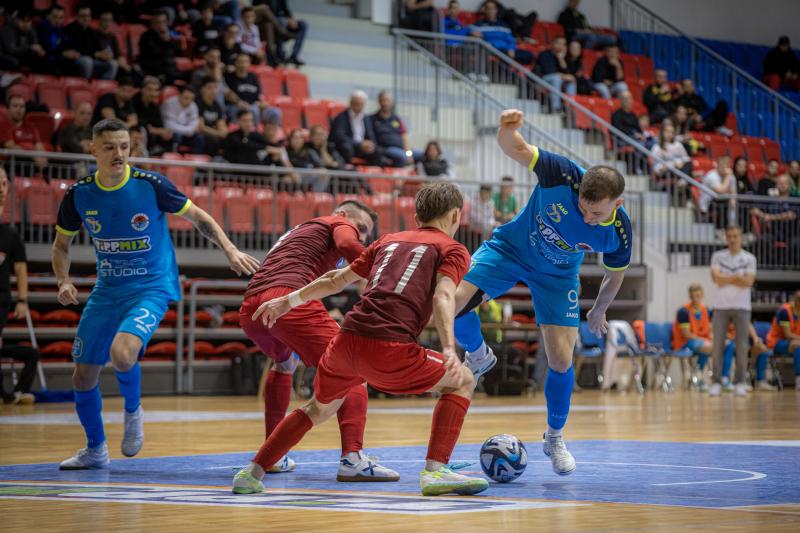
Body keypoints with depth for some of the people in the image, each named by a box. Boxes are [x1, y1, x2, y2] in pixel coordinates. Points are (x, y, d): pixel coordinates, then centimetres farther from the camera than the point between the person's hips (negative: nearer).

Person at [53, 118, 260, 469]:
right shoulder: (79, 195, -5)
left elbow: (199, 218, 0)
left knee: (121, 353, -30)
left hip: (151, 287, -4)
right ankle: (95, 450, 29)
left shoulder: (151, 186, -14)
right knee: (83, 377, 4)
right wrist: (63, 282, -7)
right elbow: (61, 244, 11)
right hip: (106, 291, 4)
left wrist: (231, 251, -12)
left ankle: (133, 410, 4)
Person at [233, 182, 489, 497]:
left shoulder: (389, 241, 26)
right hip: (388, 348, -6)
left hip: (347, 339, 6)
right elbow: (443, 296, -10)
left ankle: (251, 474, 27)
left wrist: (289, 301, 42)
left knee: (319, 409, 29)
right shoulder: (453, 250, 10)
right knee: (461, 381, 13)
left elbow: (338, 279, 32)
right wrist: (449, 349, -22)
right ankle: (435, 472, -2)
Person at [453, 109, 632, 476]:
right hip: (510, 249, -1)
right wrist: (507, 129, -48)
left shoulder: (619, 233, -26)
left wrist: (599, 311, 14)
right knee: (452, 302, -24)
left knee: (561, 360, -8)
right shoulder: (563, 176, -33)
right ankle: (477, 356, 10)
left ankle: (555, 438, 20)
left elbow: (614, 275, -2)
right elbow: (514, 149, -23)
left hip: (557, 276, 1)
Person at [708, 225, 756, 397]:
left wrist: (726, 279, -9)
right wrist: (738, 277, -11)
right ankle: (716, 382, 2)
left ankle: (739, 383, 2)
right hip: (721, 305, 0)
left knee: (742, 346, -5)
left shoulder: (749, 258, 5)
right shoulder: (718, 256, 7)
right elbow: (716, 278, -9)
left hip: (742, 306, 0)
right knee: (717, 344, -3)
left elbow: (748, 282, -8)